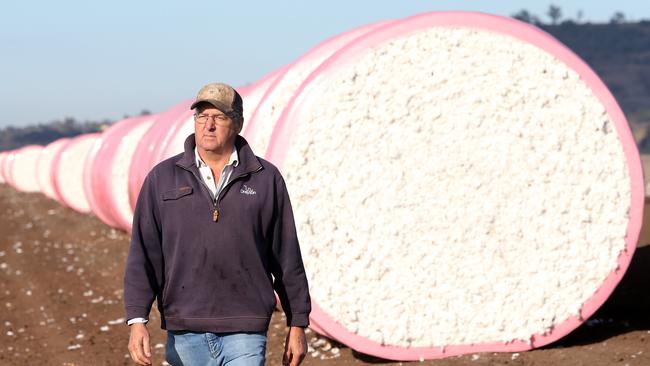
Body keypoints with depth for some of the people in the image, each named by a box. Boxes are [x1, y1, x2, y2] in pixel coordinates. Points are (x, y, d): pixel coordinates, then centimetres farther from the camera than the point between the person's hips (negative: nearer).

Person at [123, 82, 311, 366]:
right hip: (185, 333, 2)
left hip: (245, 333, -1)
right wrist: (137, 321, -8)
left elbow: (287, 257, 8)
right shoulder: (163, 178, 5)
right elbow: (143, 254, 1)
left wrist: (298, 324, 7)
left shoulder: (266, 179, 4)